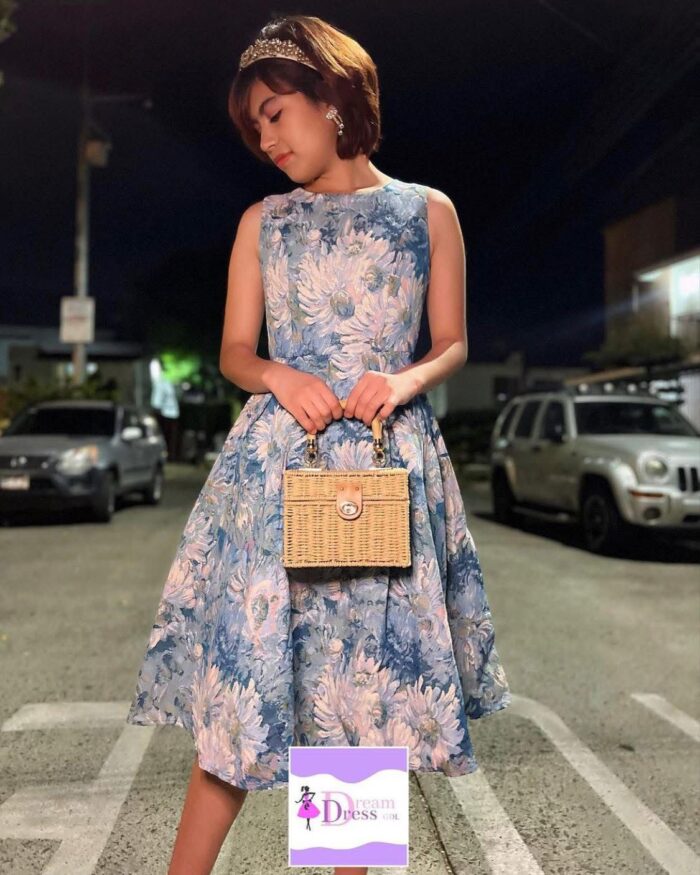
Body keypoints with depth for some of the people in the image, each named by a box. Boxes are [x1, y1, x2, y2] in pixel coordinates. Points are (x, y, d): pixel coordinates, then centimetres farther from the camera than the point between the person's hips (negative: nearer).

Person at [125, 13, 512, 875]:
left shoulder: (427, 209, 9)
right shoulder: (262, 220, 12)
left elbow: (452, 344, 9)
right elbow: (233, 352, 10)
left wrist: (406, 379, -12)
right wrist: (280, 376, -12)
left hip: (392, 458, 0)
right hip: (278, 458, 1)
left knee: (370, 675, 5)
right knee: (244, 673, -2)